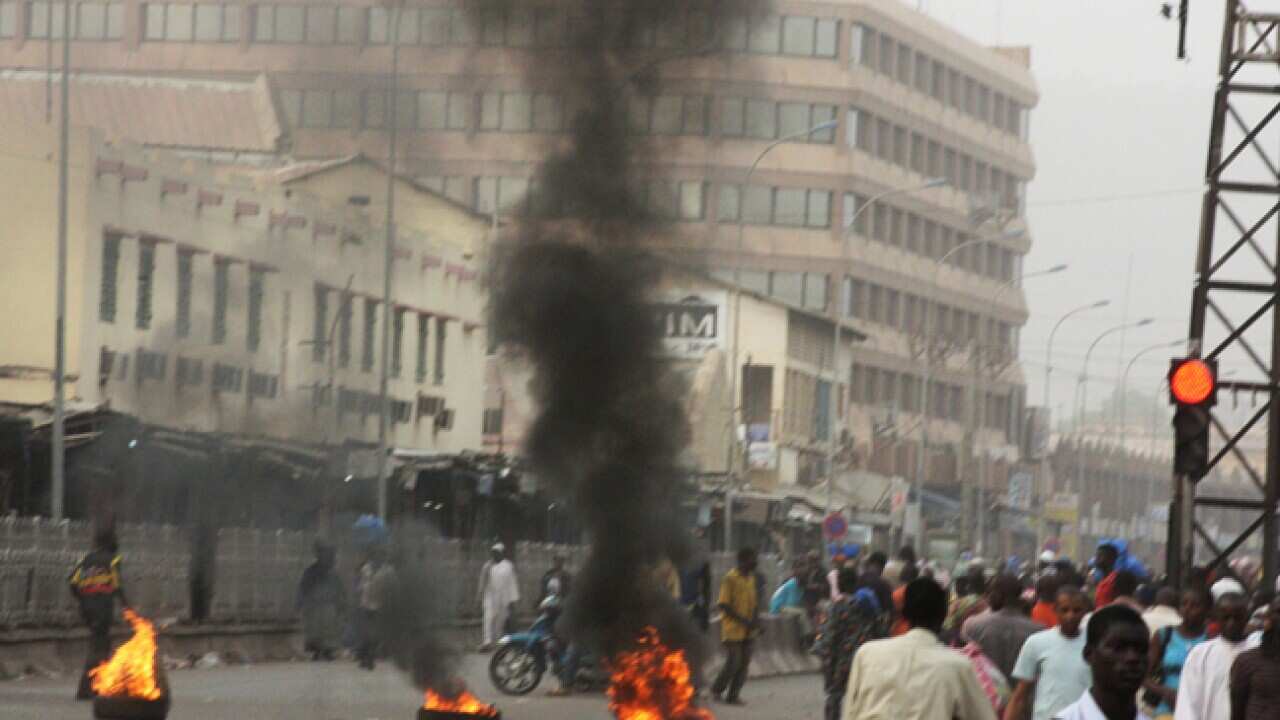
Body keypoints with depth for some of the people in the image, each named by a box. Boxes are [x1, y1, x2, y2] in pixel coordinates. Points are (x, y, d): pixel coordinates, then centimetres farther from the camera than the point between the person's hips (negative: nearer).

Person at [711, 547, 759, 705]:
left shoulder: (751, 578, 11)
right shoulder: (730, 579, -12)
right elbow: (723, 604, -15)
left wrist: (755, 619, 1)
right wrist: (743, 620, -18)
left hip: (748, 631, 7)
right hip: (733, 629, -7)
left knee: (744, 663, 4)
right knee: (733, 662, -7)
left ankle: (733, 694, 12)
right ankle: (717, 689, 13)